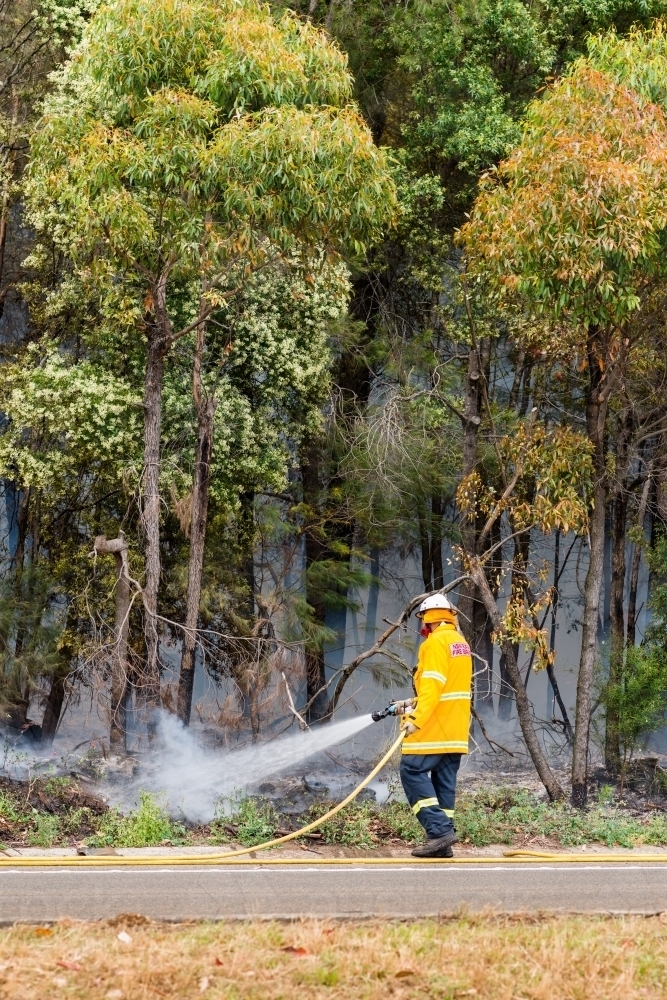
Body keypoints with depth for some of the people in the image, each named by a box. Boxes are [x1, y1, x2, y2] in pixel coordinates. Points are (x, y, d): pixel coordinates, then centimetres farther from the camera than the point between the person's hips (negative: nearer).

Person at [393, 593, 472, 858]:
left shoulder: (436, 643, -12)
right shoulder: (461, 643, 18)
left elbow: (433, 686, -22)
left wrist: (416, 719, -28)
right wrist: (413, 704, 24)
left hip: (435, 728, -9)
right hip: (456, 731, 9)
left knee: (412, 771, -6)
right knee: (444, 781, 8)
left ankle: (439, 829, -15)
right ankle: (443, 842, 5)